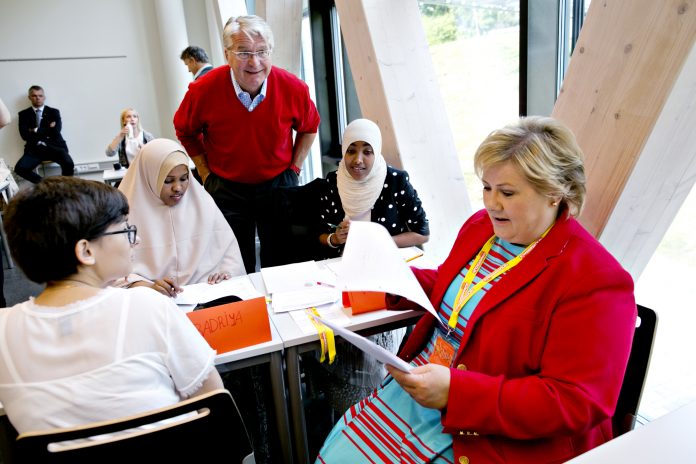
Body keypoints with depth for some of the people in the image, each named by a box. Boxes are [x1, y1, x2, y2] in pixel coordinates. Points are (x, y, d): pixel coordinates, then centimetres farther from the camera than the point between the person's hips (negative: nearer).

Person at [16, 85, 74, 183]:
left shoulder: (54, 112, 13)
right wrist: (47, 130, -3)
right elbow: (25, 135, -2)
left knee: (69, 164, -31)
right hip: (35, 148, 1)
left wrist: (36, 131, -3)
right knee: (20, 168, -26)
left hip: (54, 147, -1)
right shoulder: (24, 114, 13)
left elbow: (56, 131, -3)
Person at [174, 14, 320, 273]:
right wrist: (206, 175, 1)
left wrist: (295, 167, 2)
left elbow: (309, 128, 8)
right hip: (226, 189, 0)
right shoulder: (203, 90, -15)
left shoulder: (293, 88, -13)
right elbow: (186, 132, 5)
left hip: (279, 184, 1)